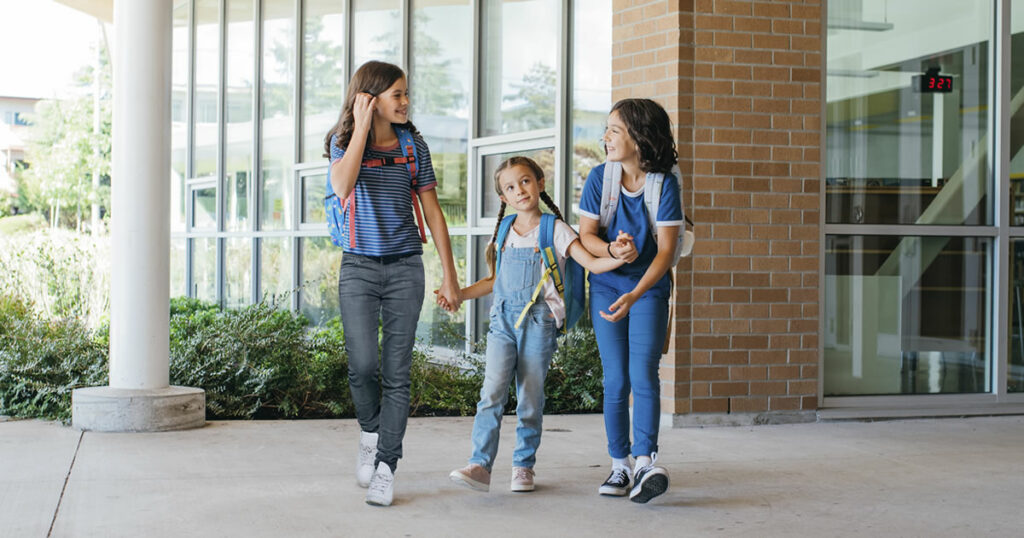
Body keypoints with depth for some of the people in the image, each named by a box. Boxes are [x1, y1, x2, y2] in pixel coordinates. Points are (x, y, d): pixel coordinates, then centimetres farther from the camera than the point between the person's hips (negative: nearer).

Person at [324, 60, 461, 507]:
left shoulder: (413, 146, 7)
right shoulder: (344, 141, 1)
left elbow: (432, 210, 9)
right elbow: (342, 186, -21)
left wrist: (449, 275, 5)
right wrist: (362, 127, -15)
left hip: (405, 267, 2)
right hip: (359, 267, -1)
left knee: (397, 371, -2)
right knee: (363, 365, -12)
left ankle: (385, 466, 4)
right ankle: (370, 433, 17)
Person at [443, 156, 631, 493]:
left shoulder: (555, 230, 1)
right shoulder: (504, 232, 13)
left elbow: (592, 264, -5)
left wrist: (619, 258, -24)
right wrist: (459, 294, 14)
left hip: (539, 322, -2)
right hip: (504, 320, 3)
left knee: (530, 398, 4)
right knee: (492, 392, -11)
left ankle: (523, 466, 16)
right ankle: (480, 465, -14)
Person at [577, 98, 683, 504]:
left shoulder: (664, 183, -14)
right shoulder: (599, 178, -6)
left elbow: (666, 250, -16)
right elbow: (586, 235, -2)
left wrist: (634, 295, -28)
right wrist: (612, 251, -25)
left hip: (649, 288, -2)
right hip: (606, 286, 2)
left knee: (643, 373, -17)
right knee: (615, 379, 1)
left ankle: (645, 462, -21)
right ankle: (619, 465, 9)